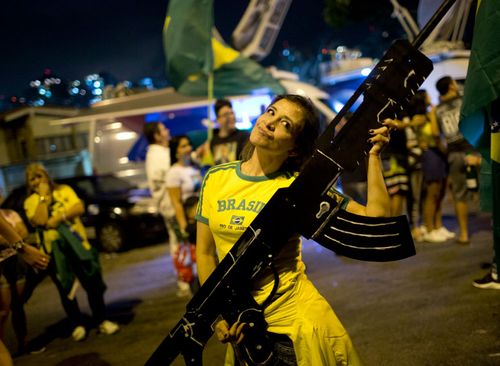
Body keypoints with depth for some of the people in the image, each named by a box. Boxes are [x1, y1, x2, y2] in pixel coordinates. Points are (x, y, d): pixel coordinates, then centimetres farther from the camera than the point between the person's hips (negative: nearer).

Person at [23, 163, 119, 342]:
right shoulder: (31, 202, 4)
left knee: (92, 283, 0)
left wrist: (58, 217, -17)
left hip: (76, 243, 1)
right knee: (66, 290, 6)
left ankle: (102, 321, 11)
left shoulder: (64, 190, 8)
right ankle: (77, 326, 18)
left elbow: (79, 208, -7)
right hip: (53, 249, 0)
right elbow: (40, 221, -15)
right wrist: (43, 197, -9)